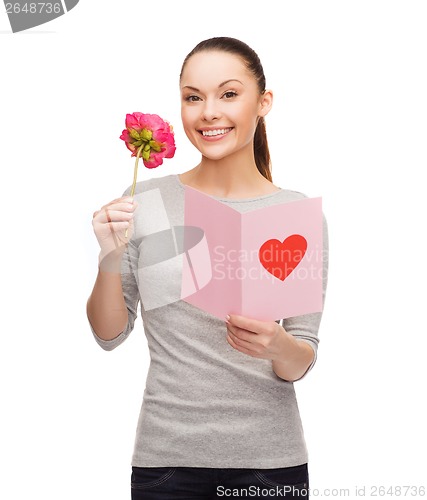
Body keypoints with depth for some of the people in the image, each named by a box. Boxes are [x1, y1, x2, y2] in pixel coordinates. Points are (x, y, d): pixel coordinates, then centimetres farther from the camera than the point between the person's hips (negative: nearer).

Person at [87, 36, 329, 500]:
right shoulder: (145, 201, -5)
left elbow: (302, 364, -2)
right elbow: (109, 334, 2)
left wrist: (278, 345, -23)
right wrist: (110, 259, -15)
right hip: (166, 458, 0)